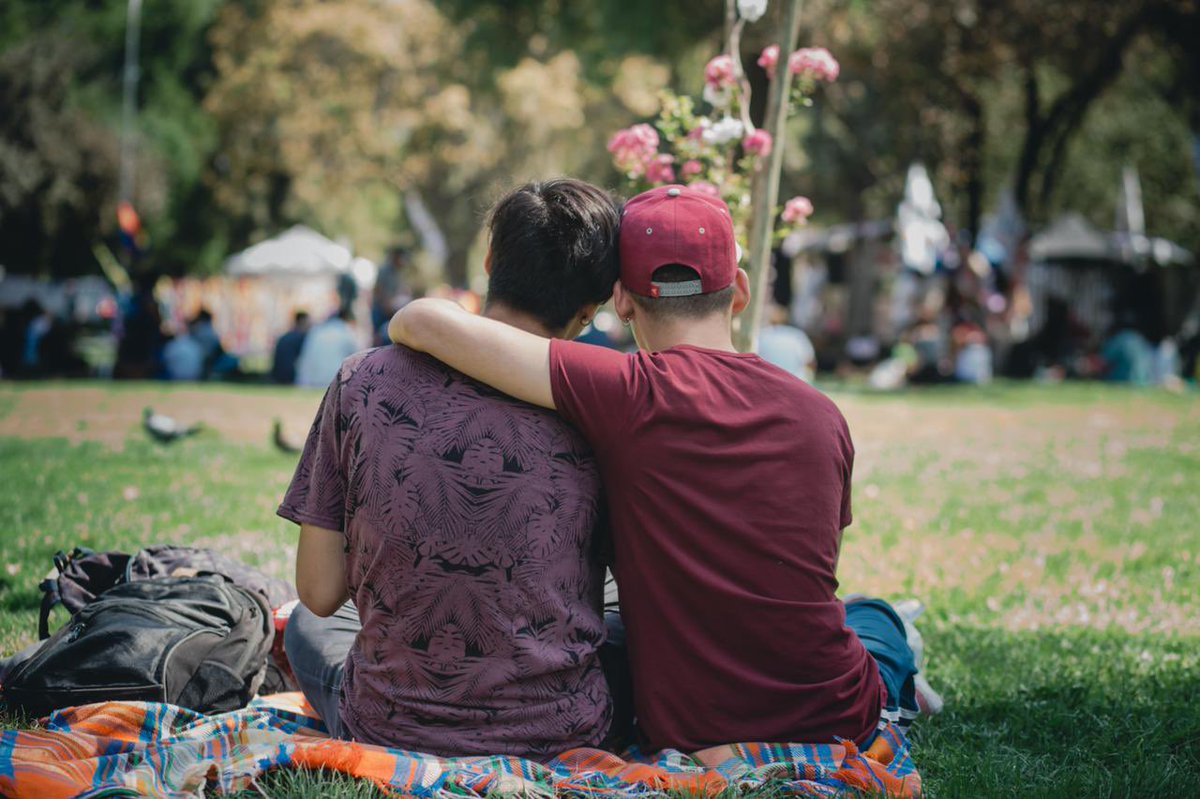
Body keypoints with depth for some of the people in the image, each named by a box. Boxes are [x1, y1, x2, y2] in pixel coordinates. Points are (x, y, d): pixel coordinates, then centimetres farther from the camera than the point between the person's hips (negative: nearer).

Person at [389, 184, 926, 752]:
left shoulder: (633, 394, -18)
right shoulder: (822, 416, -4)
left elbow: (427, 321, -21)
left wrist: (400, 331, 4)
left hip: (691, 738, -3)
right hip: (840, 725, 3)